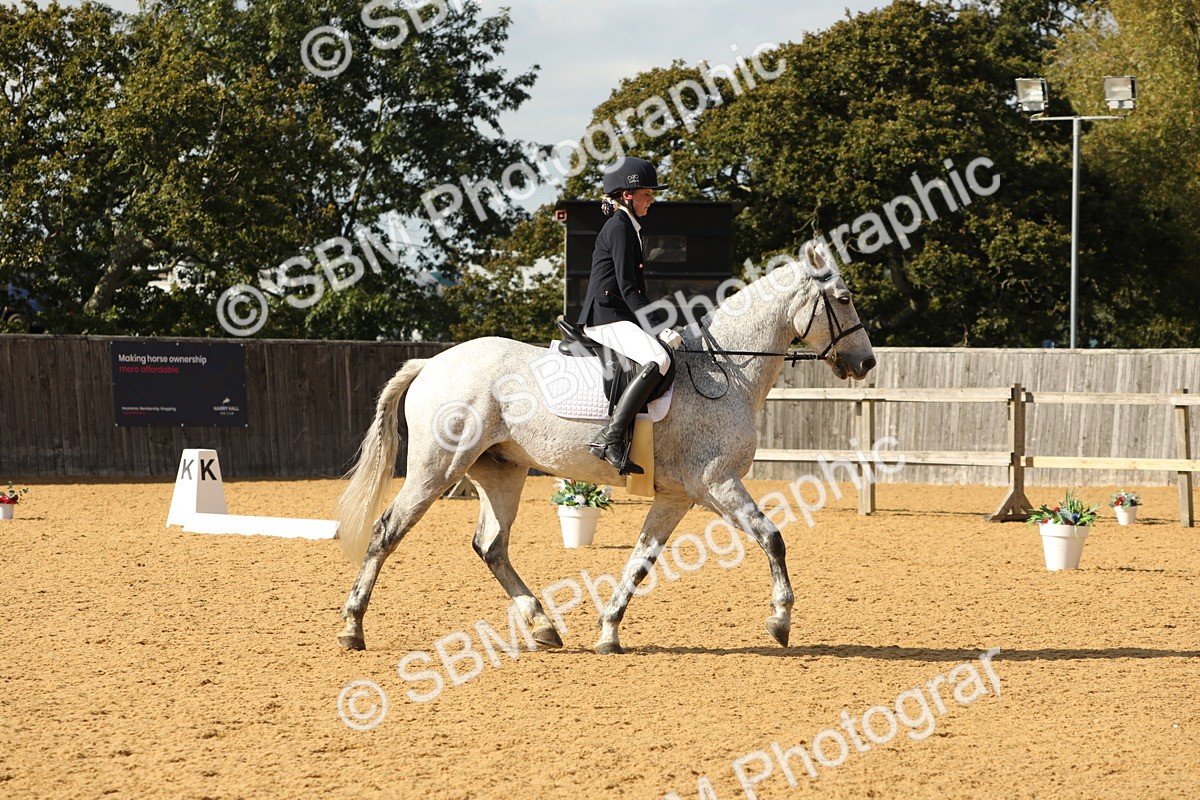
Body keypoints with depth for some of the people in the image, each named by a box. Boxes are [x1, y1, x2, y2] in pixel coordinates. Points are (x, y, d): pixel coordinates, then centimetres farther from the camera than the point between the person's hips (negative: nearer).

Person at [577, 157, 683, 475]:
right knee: (658, 360, -30)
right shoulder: (619, 228, -10)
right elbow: (628, 288, -17)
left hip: (620, 317, 11)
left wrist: (658, 327, 18)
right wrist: (659, 328, -21)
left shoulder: (627, 227, 21)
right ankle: (610, 439, -37)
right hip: (607, 319, -11)